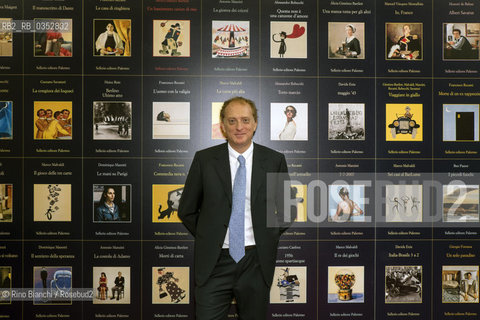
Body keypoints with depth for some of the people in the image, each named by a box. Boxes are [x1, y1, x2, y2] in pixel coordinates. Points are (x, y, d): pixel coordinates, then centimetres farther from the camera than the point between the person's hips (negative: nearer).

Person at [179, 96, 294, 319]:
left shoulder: (274, 161, 1)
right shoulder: (204, 159, 0)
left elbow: (287, 211, 11)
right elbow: (186, 210, 8)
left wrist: (267, 238, 3)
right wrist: (207, 237, 2)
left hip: (256, 262, 1)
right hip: (214, 262, 0)